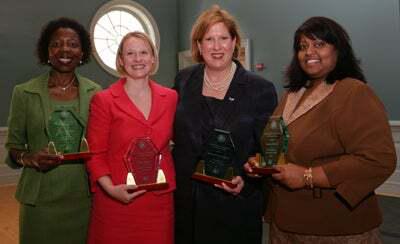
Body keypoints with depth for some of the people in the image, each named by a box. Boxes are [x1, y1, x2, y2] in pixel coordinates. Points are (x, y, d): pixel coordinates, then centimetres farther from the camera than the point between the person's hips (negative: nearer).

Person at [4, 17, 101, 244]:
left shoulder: (95, 93, 2)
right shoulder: (24, 93, -1)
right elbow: (13, 147, 4)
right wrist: (28, 158, -16)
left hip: (85, 196, 1)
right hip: (41, 199, -1)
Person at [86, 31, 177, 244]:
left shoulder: (171, 97, 5)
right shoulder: (103, 100, -4)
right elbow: (95, 154, -3)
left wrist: (171, 180, 5)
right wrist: (110, 188, -17)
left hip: (160, 200, 3)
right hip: (117, 200, -2)